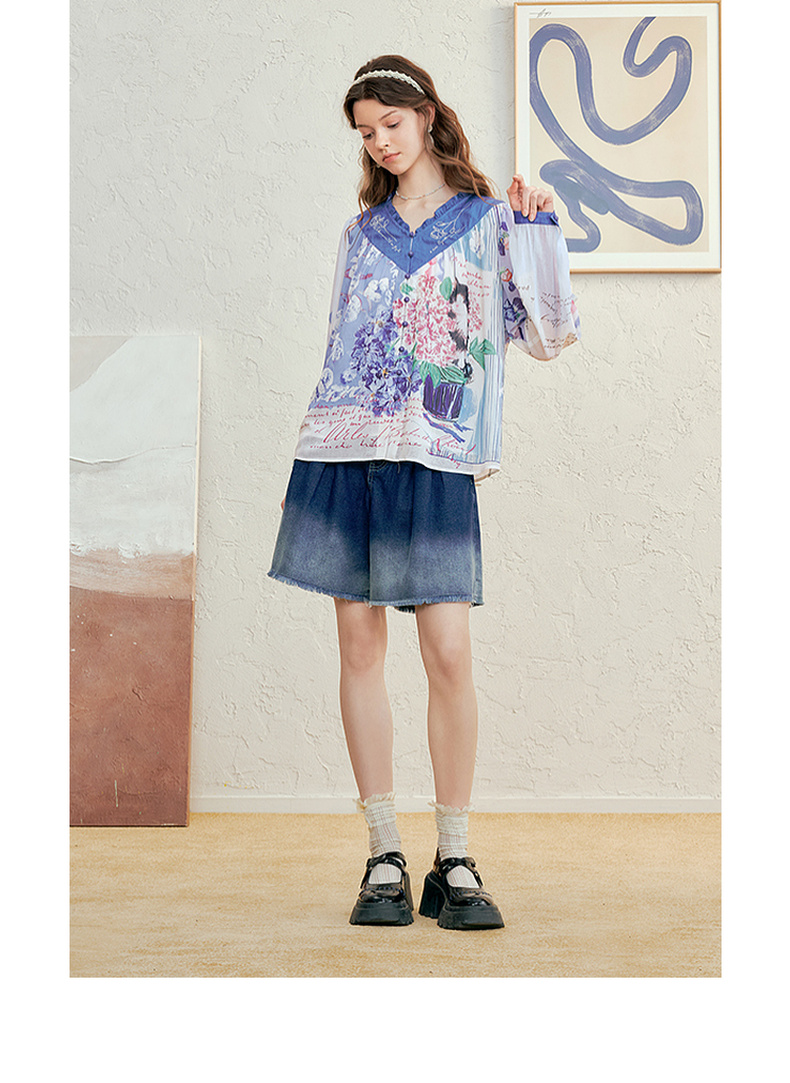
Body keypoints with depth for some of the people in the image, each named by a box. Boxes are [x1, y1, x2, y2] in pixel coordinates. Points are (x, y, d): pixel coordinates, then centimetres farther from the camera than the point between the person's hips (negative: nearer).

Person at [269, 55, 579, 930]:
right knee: (360, 648, 1)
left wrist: (539, 228, -6)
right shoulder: (362, 231, 18)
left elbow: (549, 334, 2)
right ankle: (384, 860, 9)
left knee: (449, 652, -9)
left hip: (434, 461, -3)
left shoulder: (489, 221, 8)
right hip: (344, 451, 3)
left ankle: (456, 863, 4)